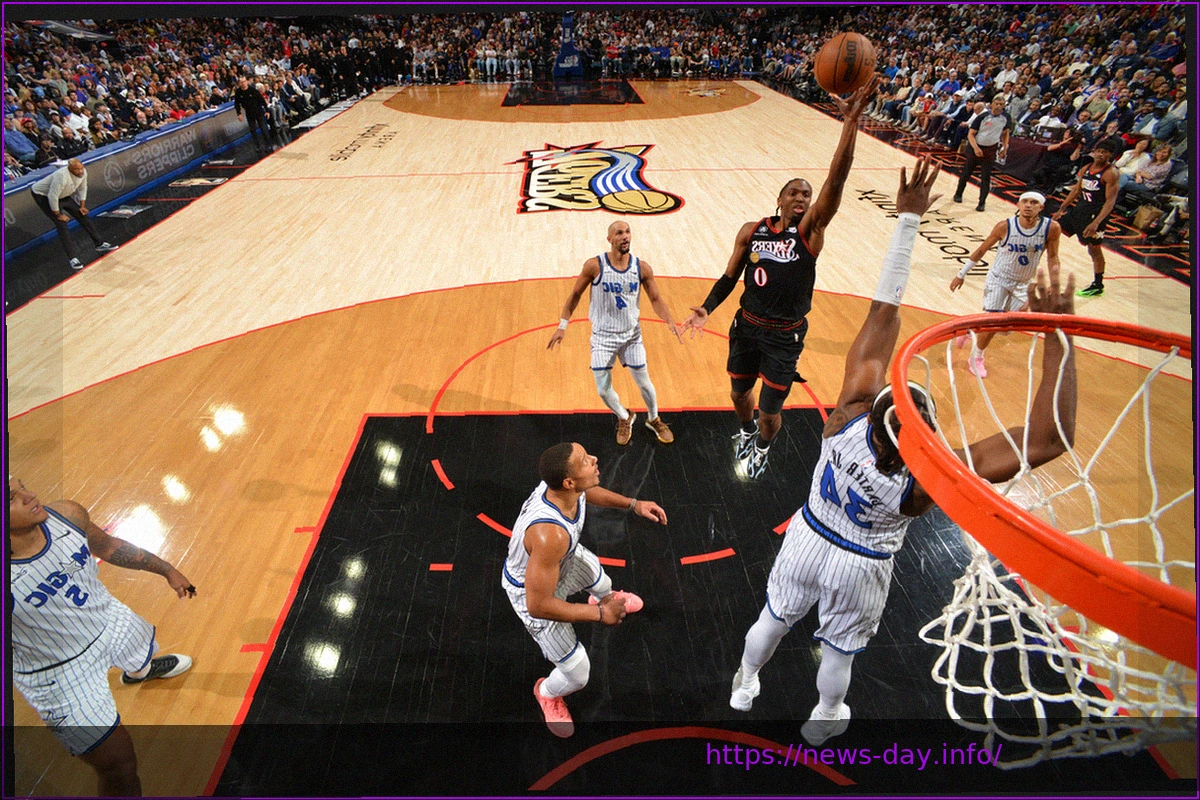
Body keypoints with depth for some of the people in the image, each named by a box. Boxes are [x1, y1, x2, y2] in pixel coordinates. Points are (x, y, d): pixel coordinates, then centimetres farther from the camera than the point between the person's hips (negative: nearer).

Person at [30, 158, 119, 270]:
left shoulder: (83, 173, -15)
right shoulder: (62, 176, -38)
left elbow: (82, 188, 5)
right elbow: (52, 197, -33)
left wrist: (82, 206, 5)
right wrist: (58, 215, -23)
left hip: (63, 196, 8)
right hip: (43, 196, -8)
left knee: (83, 216, 5)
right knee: (61, 224, -15)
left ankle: (100, 244, 18)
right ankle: (71, 258, -12)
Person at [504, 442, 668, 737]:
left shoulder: (566, 485, -26)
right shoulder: (549, 534, -48)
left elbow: (588, 491, 1)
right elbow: (538, 606, -38)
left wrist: (632, 504, -4)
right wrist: (599, 614, -28)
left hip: (564, 557, 7)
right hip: (531, 590, -7)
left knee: (600, 578, 36)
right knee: (577, 676, 4)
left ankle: (606, 598, 76)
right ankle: (547, 693, 43)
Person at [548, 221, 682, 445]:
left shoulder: (642, 268, -10)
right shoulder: (594, 266, -16)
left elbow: (656, 300, 0)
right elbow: (575, 295, -5)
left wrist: (670, 322, -17)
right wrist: (562, 326, -8)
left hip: (631, 335, 1)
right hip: (603, 336, -1)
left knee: (644, 383, 10)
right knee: (603, 390, 2)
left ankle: (654, 420, 40)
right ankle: (625, 418, 35)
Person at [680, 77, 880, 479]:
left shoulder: (811, 229, -9)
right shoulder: (751, 231, -2)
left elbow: (836, 179, -23)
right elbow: (730, 276, 6)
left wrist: (851, 121, -32)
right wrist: (706, 308, -9)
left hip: (786, 336, -2)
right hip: (747, 326, 3)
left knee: (770, 411, 6)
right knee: (739, 392, 22)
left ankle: (761, 447, 42)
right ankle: (746, 432, 57)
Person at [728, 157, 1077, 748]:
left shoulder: (849, 416, -35)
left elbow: (883, 311, -33)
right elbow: (1052, 437, -41)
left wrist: (908, 217, -30)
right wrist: (1058, 334, -41)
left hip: (807, 539, 2)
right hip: (858, 568, -2)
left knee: (773, 619, 28)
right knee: (839, 651, 28)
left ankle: (744, 685, 58)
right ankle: (824, 719, 60)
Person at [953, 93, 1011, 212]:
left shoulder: (1005, 118, -1)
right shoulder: (982, 117, -13)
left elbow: (1005, 133, 15)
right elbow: (970, 134, -13)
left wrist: (1005, 148, 6)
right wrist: (976, 148, -25)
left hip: (991, 150, 2)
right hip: (976, 148, -2)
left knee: (986, 177, -1)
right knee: (966, 172, 9)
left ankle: (982, 202, 3)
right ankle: (958, 194, 31)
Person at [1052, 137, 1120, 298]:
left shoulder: (1111, 173, -16)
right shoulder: (1086, 169, 7)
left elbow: (1110, 201, -21)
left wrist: (1096, 222, -31)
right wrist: (1061, 210, 16)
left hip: (1096, 213, -7)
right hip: (1081, 208, 8)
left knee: (1094, 249, 1)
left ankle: (1098, 286, 14)